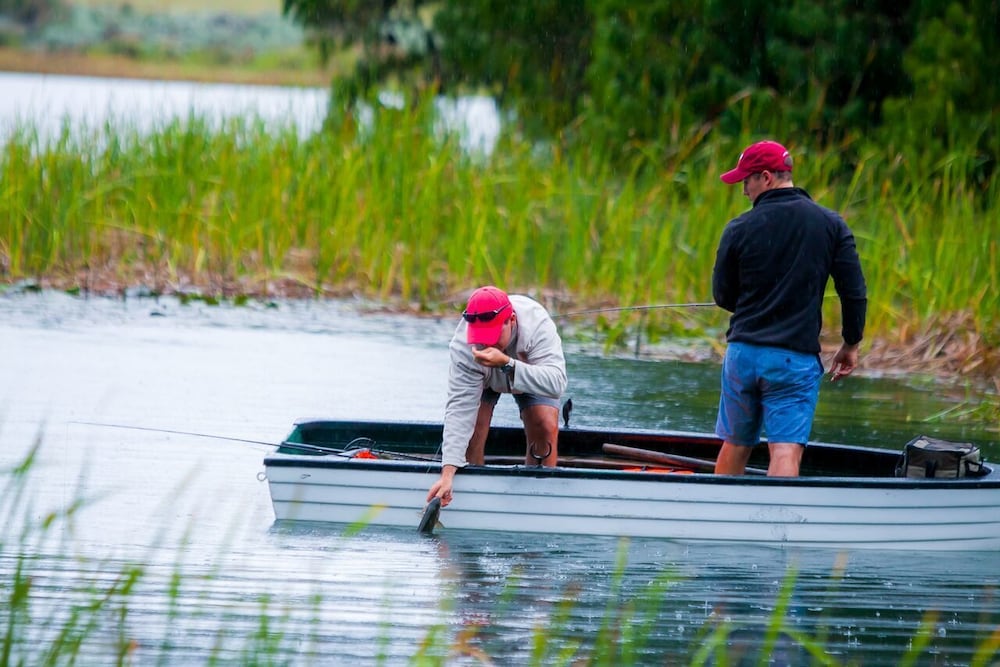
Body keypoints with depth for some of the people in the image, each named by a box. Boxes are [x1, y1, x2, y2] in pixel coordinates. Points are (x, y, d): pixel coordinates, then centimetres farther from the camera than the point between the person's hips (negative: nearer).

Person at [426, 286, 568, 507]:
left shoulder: (538, 325, -44)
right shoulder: (464, 346, -40)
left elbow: (556, 383, -54)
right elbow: (460, 407, -43)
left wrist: (507, 364, -66)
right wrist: (447, 474, -51)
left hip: (532, 374, 0)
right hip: (480, 377, 0)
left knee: (545, 428, -21)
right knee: (470, 427, -19)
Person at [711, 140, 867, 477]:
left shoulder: (739, 230, -4)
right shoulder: (831, 225, -1)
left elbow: (722, 295, 6)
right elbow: (854, 292, 0)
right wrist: (851, 344, 13)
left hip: (743, 353, 1)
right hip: (796, 359, -1)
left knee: (735, 447, 16)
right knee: (786, 451, -7)